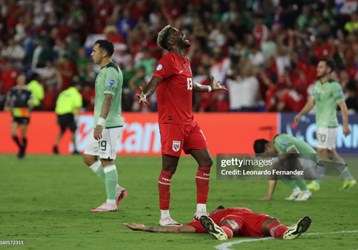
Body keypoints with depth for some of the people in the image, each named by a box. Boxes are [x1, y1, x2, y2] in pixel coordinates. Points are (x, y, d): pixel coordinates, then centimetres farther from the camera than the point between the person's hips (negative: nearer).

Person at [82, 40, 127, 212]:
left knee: (107, 161, -7)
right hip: (102, 125, 10)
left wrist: (100, 123, -28)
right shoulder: (104, 71, 17)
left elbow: (108, 98, -23)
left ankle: (111, 203, -3)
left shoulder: (111, 71, -15)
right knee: (88, 157, 11)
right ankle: (115, 190, 13)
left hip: (109, 124, -10)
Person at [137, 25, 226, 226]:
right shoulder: (169, 61, -11)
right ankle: (164, 216, 2)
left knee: (206, 162, 5)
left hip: (189, 122, 9)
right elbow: (155, 80, -25)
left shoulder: (186, 62, 17)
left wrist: (210, 88, 48)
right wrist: (145, 94, -46)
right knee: (169, 168, -5)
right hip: (172, 123, -9)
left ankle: (201, 212, 10)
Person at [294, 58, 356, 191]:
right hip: (320, 124, 8)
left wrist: (345, 126, -16)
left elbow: (343, 106, -13)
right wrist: (300, 114, 4)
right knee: (331, 154, 12)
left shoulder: (334, 86, -13)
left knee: (321, 151, -8)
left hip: (328, 125, -8)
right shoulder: (317, 84, 11)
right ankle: (348, 179, 19)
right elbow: (311, 102, 18)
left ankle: (316, 183, -5)